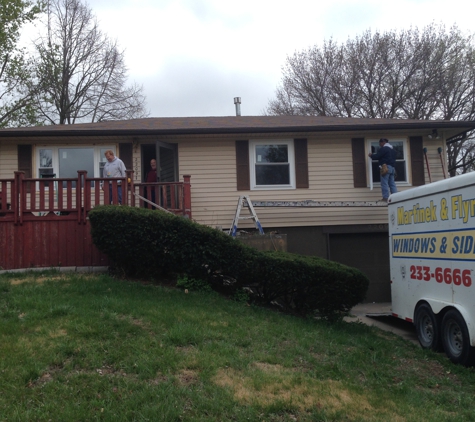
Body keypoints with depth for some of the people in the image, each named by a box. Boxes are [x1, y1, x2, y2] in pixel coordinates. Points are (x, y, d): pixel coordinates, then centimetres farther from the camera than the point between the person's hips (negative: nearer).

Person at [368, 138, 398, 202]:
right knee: (392, 183, 8)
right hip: (392, 167, 9)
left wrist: (371, 155, 9)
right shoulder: (392, 149, 22)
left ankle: (385, 198, -12)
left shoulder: (384, 149, -8)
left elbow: (377, 156, -10)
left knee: (384, 183, -8)